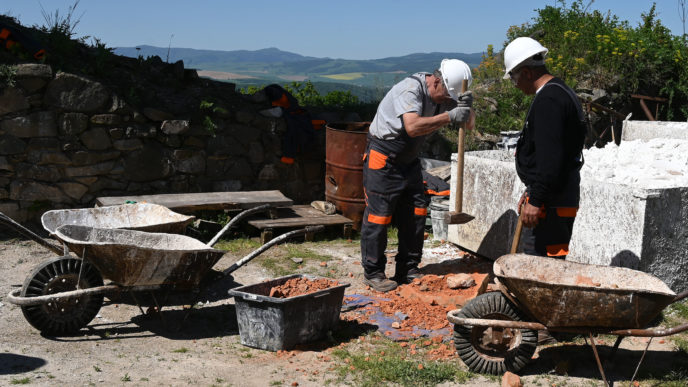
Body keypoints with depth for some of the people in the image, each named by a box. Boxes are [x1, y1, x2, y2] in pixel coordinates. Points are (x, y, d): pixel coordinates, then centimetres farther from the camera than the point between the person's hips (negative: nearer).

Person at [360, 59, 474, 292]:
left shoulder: (443, 95, 3)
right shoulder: (411, 89, -23)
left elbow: (466, 122, 0)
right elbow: (413, 126, -37)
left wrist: (465, 107, -22)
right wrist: (449, 117, -39)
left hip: (408, 160, 8)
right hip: (383, 159, -8)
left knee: (415, 212, 6)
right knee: (379, 215, -5)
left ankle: (408, 269, 16)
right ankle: (372, 273, 5)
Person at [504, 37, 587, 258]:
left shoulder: (548, 100, -17)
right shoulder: (560, 93, 18)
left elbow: (550, 158, -24)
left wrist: (536, 200, -22)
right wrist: (531, 192, 25)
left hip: (551, 201, -11)